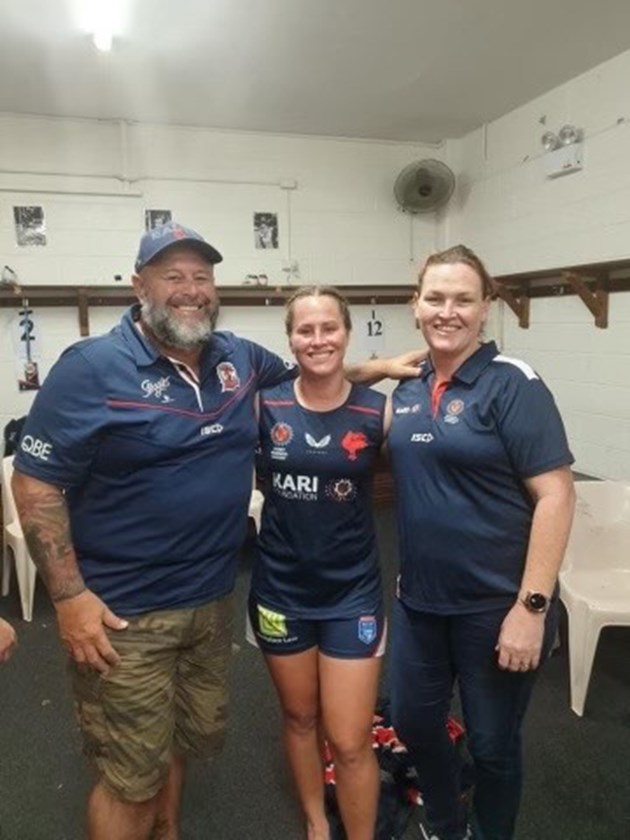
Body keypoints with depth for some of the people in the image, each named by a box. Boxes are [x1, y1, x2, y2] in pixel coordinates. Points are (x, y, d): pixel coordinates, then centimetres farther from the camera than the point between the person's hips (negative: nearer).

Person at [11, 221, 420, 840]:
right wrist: (69, 596, -17)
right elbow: (35, 481, -13)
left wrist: (376, 368, 13)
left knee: (188, 740, 25)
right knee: (131, 779, 7)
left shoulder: (239, 358, 3)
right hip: (124, 613, -6)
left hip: (212, 600, 6)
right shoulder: (93, 367, -14)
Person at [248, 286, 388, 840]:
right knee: (299, 717, 22)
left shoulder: (378, 411, -10)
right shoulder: (264, 406, -8)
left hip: (352, 592, -1)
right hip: (281, 588, 2)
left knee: (349, 742, 5)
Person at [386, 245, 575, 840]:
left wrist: (532, 607, -20)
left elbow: (554, 493, -17)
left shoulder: (511, 384, -14)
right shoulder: (406, 388, 4)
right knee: (411, 721, 21)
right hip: (419, 599, 6)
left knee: (492, 743, 14)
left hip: (495, 605, -6)